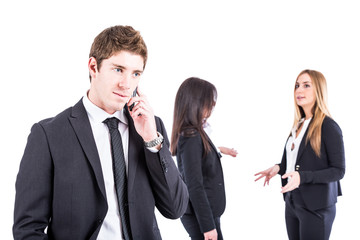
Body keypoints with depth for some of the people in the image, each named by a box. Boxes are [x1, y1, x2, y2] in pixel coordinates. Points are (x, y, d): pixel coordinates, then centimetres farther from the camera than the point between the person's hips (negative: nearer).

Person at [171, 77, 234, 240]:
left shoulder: (196, 133, 10)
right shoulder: (191, 137, -18)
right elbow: (194, 186, -20)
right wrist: (208, 225, -19)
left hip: (207, 211, 9)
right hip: (200, 215, -9)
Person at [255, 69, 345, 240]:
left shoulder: (329, 127, -13)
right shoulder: (299, 125, 11)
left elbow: (338, 171, -14)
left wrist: (302, 177, -24)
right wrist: (279, 168, 1)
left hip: (316, 206, -7)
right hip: (292, 201, 7)